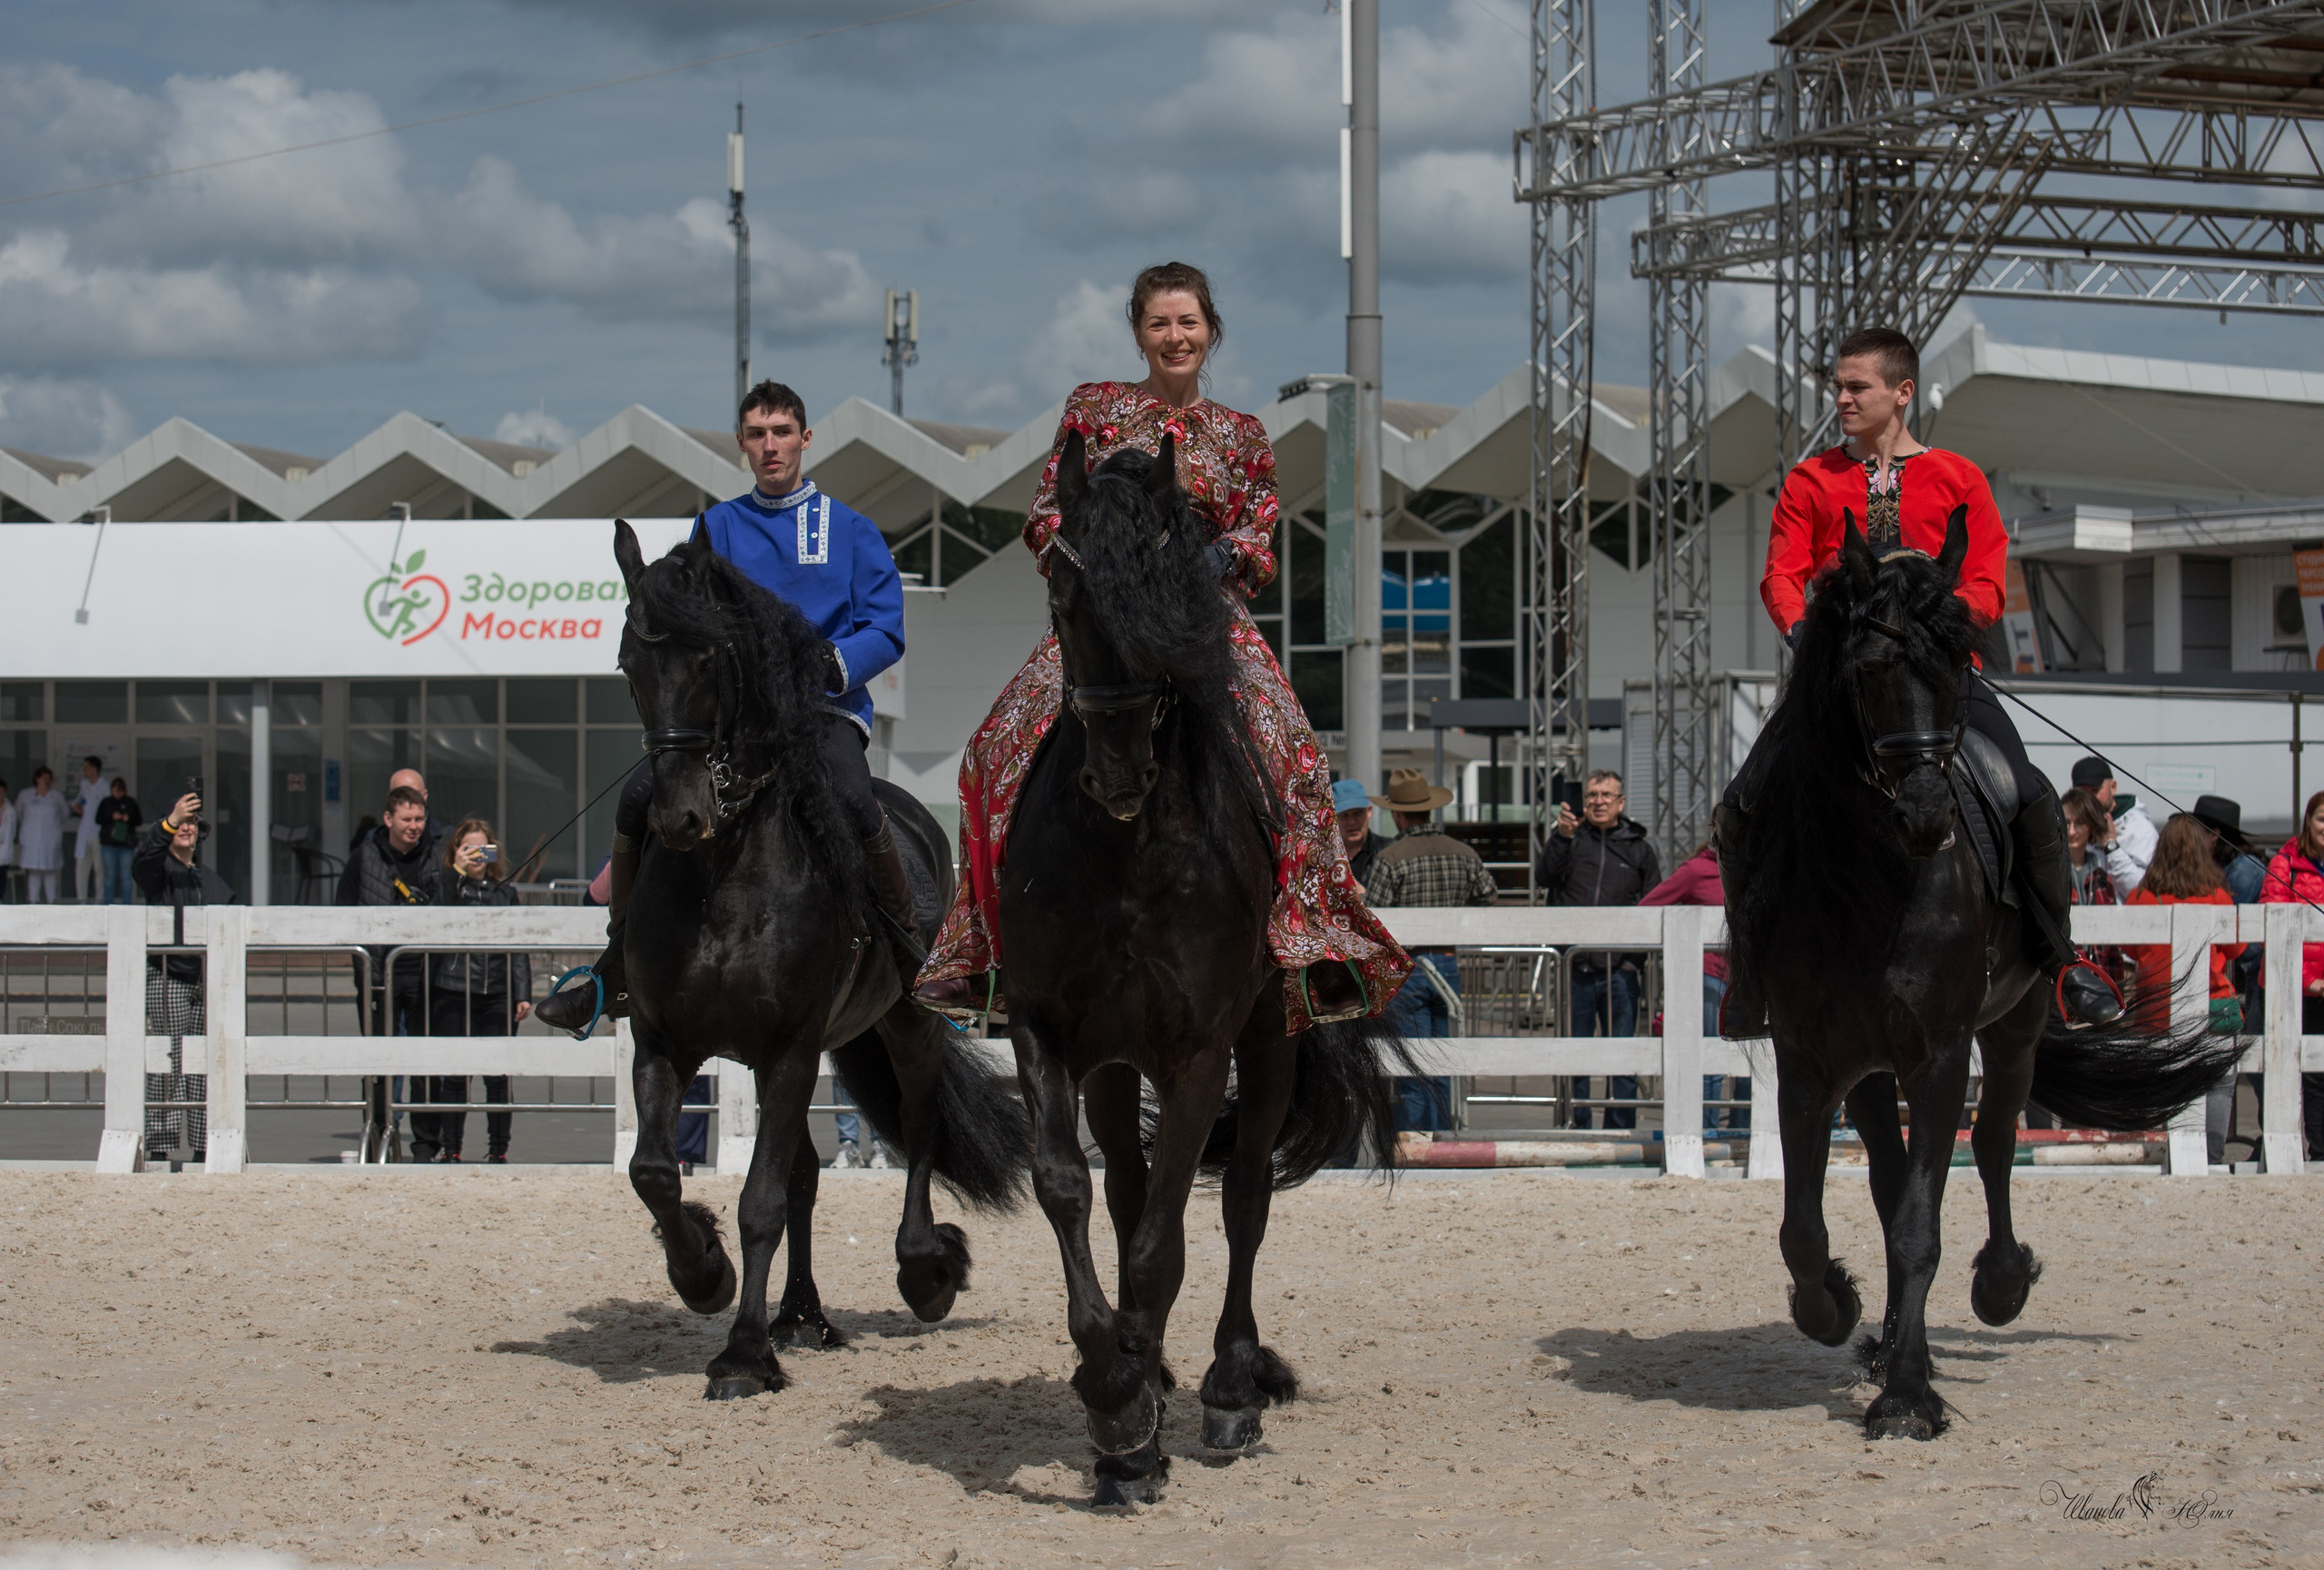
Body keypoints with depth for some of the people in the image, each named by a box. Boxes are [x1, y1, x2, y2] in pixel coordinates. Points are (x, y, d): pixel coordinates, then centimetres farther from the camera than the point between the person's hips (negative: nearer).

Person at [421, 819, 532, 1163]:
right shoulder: (444, 884, 6)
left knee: (497, 1076, 1)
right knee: (455, 1076, -1)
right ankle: (450, 1150, 6)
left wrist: (523, 993, 6)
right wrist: (457, 871, -16)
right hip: (453, 993, -2)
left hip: (498, 993, 2)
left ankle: (498, 1148, 8)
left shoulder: (505, 891, 13)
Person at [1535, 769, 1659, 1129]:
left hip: (1619, 969, 1)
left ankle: (1621, 1134, 7)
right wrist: (1561, 838, -22)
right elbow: (1543, 878, -9)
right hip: (1574, 968, -1)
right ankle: (1577, 1131, 9)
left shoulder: (1638, 847, 11)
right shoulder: (1568, 837, 8)